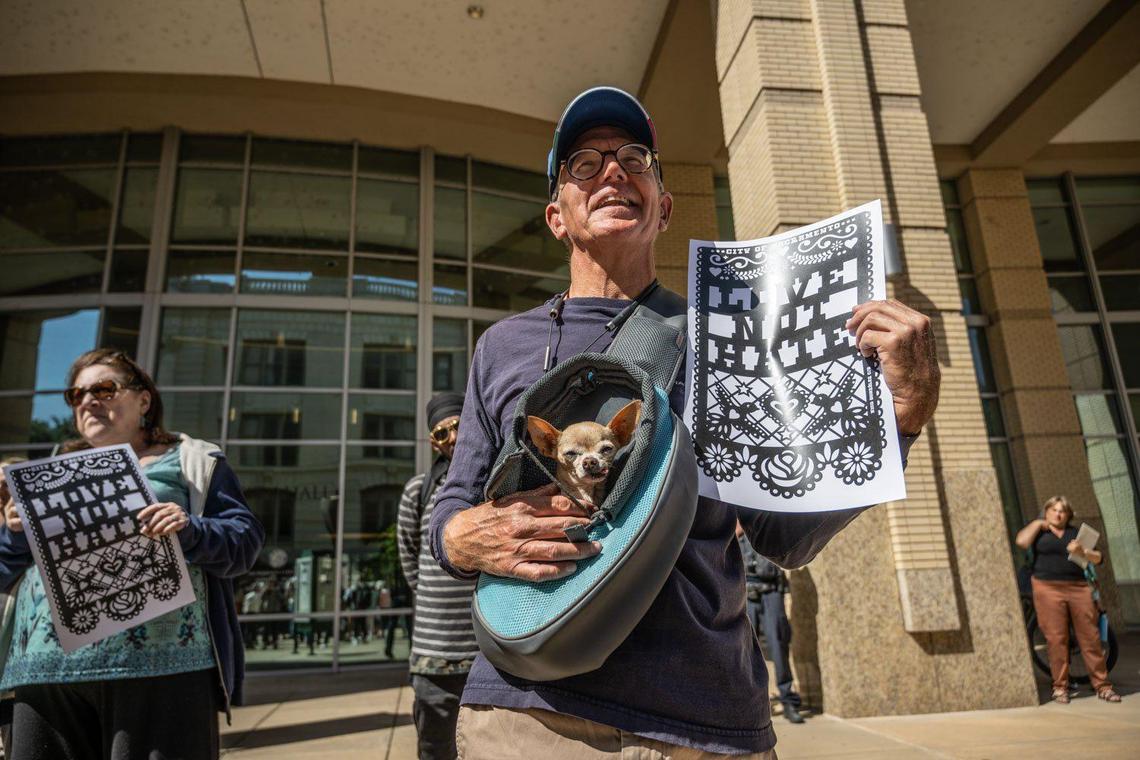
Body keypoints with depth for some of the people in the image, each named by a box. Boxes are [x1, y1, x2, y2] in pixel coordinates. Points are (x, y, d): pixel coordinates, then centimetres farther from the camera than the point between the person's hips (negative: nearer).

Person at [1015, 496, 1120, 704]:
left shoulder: (1076, 533, 17)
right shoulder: (1038, 531, 10)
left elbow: (1098, 558, 10)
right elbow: (1021, 541, -11)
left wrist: (1082, 552, -10)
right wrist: (1038, 523, 1)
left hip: (1078, 588, 3)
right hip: (1048, 589, -3)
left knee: (1091, 638, 0)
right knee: (1056, 639, -4)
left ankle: (1102, 686, 9)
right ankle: (1060, 687, 3)